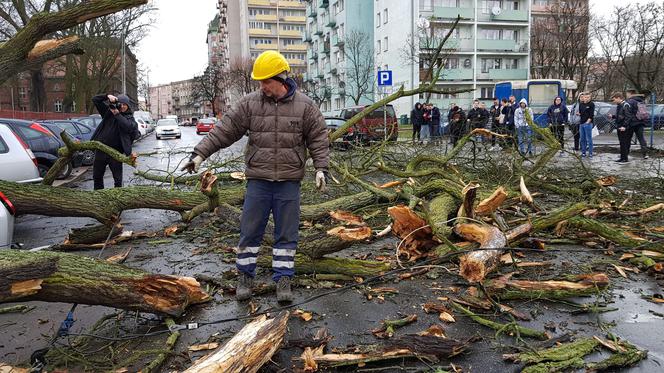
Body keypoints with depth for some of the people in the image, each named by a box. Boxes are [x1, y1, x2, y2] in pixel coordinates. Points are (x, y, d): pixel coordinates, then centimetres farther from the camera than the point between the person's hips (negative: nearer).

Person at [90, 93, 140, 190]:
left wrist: (117, 114, -23)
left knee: (118, 179, 3)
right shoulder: (108, 111, 7)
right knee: (97, 176, 14)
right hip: (101, 149, 3)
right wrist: (107, 96, -11)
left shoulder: (129, 118, 1)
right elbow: (95, 99, 5)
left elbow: (128, 126, -21)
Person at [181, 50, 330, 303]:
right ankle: (245, 275, 22)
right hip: (258, 180, 1)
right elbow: (224, 130, 0)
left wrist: (321, 168, -5)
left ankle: (283, 278, 18)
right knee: (250, 230, 6)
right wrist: (200, 153, -4)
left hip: (289, 181, -1)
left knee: (286, 233, 6)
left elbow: (318, 139, 3)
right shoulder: (250, 103, 1)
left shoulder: (304, 106, 0)